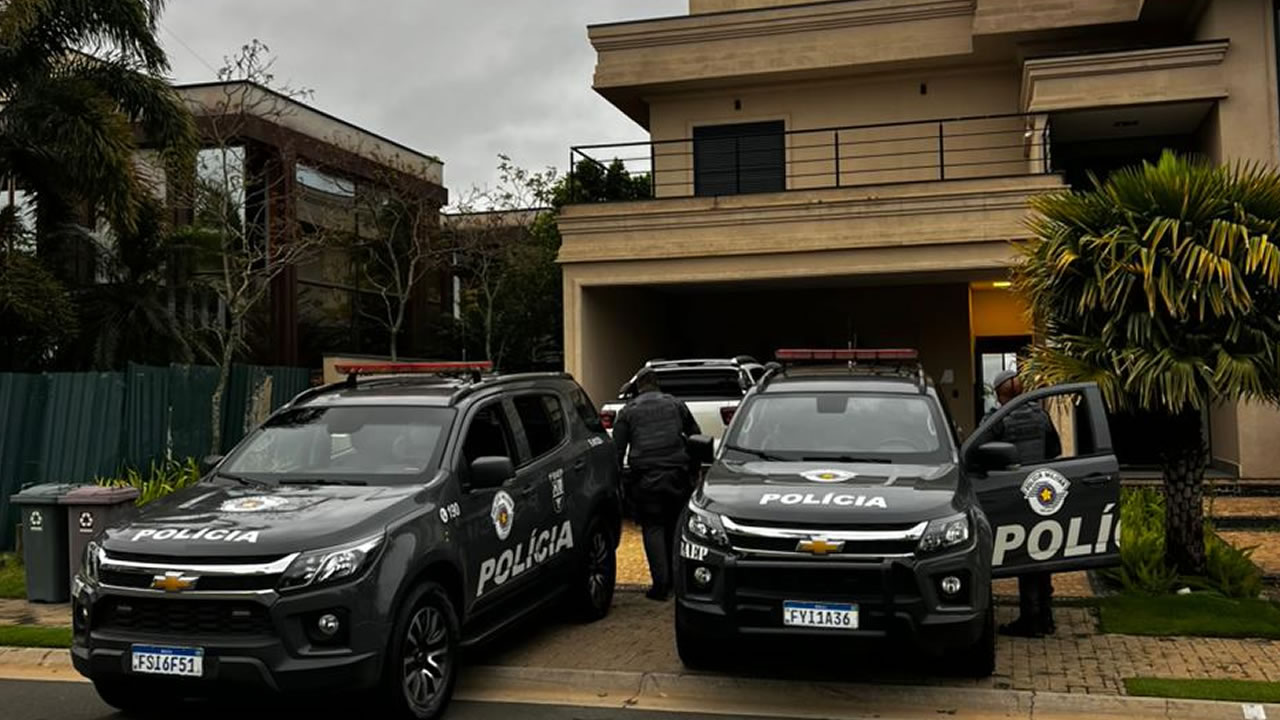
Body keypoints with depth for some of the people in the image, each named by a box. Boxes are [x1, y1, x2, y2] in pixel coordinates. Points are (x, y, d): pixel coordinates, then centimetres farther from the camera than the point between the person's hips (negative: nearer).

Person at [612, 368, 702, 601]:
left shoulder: (628, 412, 9)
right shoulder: (676, 405, 15)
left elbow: (617, 450, 5)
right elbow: (697, 437, 16)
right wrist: (692, 467, 26)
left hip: (645, 479, -2)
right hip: (677, 475, 2)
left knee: (653, 528, 2)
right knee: (676, 525, 14)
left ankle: (661, 583, -6)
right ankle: (676, 578, 16)